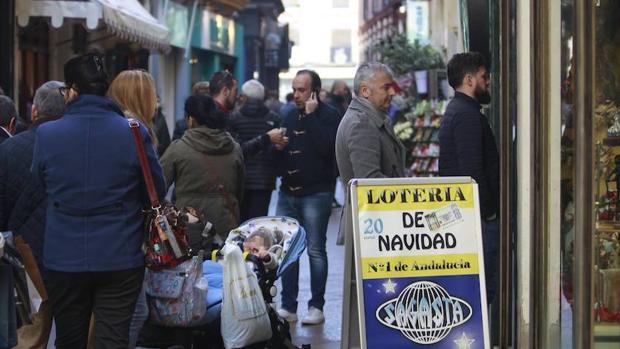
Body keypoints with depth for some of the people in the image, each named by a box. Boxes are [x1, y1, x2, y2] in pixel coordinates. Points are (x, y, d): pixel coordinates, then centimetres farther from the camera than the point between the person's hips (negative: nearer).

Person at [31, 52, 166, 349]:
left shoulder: (46, 134, -9)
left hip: (64, 260, 1)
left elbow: (40, 181, 7)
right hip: (120, 259, -1)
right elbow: (157, 192, 0)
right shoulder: (135, 134, -10)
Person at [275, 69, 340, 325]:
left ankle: (316, 307, 6)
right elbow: (279, 156, 23)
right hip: (288, 193, 6)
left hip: (316, 194, -6)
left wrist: (311, 116, -17)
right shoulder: (291, 116, 15)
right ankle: (288, 306, 11)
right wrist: (278, 147, 0)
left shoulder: (329, 116, -5)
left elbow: (327, 147, -23)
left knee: (316, 250, -1)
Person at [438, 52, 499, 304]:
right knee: (485, 282, -9)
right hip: (478, 215, -11)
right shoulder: (468, 115, -15)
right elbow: (473, 171, -22)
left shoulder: (454, 111, 18)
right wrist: (488, 213, -17)